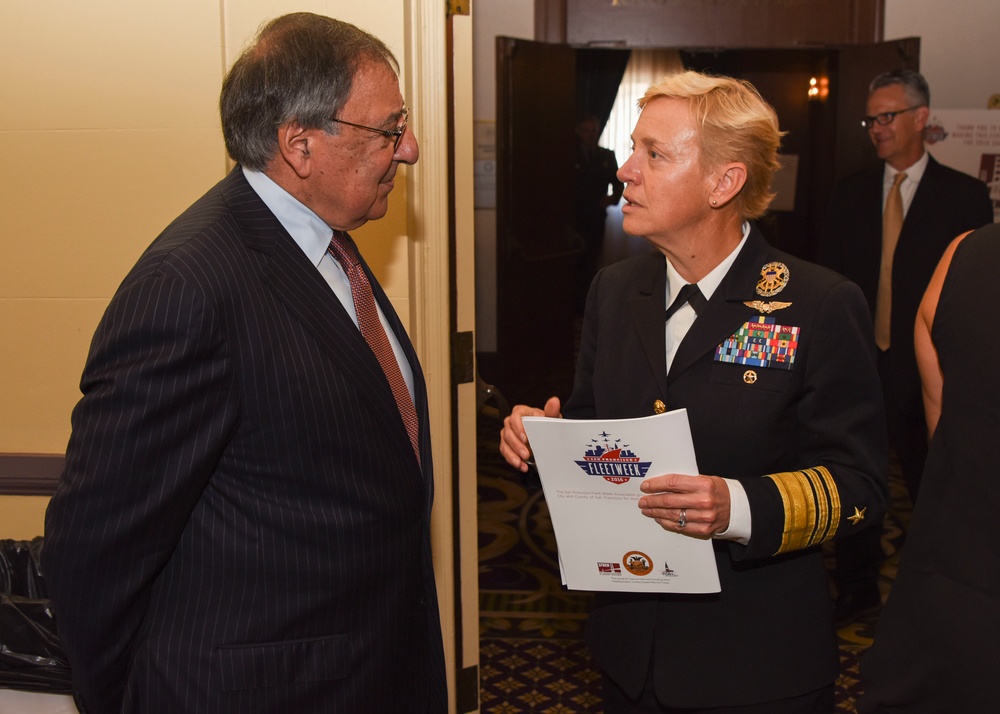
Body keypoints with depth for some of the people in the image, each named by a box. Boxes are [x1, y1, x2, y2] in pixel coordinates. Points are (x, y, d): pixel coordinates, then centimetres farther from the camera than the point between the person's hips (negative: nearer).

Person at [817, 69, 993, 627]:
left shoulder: (966, 195, -2)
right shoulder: (851, 193, 8)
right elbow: (829, 277, 8)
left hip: (925, 369, -3)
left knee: (931, 486, 8)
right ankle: (859, 589, 29)